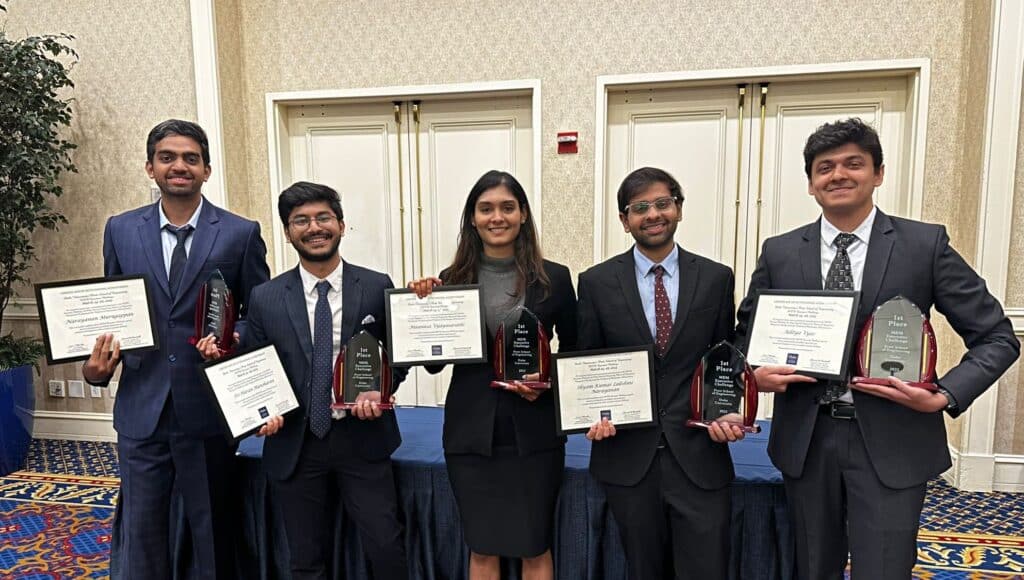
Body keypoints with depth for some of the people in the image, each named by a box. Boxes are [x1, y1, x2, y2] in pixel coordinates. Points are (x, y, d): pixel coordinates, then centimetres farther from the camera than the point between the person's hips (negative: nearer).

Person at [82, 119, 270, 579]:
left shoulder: (241, 233, -3)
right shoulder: (120, 230, 6)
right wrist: (98, 365, -4)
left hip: (209, 408, -2)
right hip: (141, 407, 2)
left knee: (213, 528, 13)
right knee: (141, 531, 13)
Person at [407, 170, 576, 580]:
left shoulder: (554, 278, -3)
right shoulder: (452, 280, -2)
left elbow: (574, 350, 8)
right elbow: (434, 363, 1)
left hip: (533, 432, 0)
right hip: (471, 432, 1)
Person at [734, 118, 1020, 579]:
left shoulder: (925, 244, -3)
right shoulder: (779, 252, 1)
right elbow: (746, 336, 11)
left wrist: (944, 397, -15)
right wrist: (756, 374, -10)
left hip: (891, 443, -2)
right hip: (805, 439, 2)